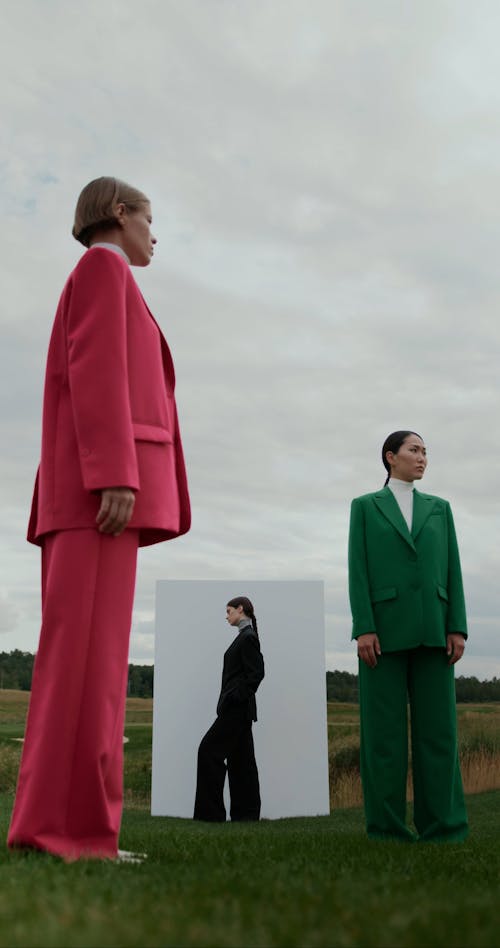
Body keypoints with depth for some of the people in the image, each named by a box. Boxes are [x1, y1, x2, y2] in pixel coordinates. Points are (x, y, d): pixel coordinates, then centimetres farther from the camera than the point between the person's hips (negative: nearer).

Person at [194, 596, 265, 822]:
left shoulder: (247, 638, -12)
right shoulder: (245, 637, 16)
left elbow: (257, 672, -19)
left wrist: (237, 697, -18)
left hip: (237, 708, -10)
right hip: (238, 709, 10)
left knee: (209, 751, -8)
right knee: (241, 759, 10)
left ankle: (211, 811, -4)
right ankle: (246, 811, 13)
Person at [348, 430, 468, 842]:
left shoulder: (439, 508, 16)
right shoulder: (365, 507, 9)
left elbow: (452, 570, 9)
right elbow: (358, 571, 0)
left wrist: (457, 628, -2)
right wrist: (364, 628, -11)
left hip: (431, 631, 3)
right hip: (384, 629, -2)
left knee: (437, 727, 0)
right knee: (385, 730, -2)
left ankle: (443, 827, 5)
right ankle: (387, 828, 4)